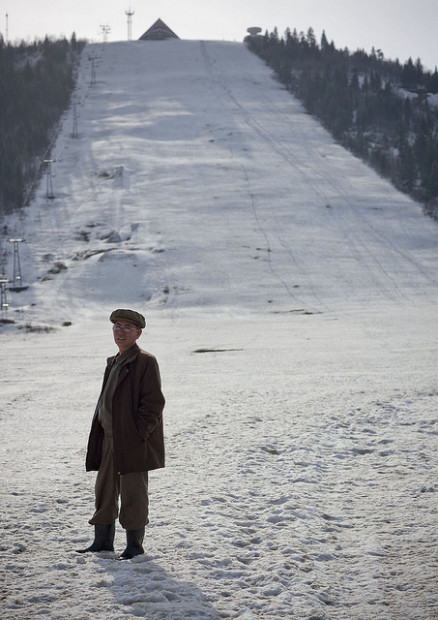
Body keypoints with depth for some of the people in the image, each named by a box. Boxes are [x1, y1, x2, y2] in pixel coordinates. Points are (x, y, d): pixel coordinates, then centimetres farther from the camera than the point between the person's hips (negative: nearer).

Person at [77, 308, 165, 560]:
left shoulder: (145, 361, -10)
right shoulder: (113, 363, 16)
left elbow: (154, 403, -15)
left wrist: (137, 434, -18)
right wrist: (100, 431, 12)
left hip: (132, 442, -8)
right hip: (110, 440, 8)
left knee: (133, 493, -1)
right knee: (105, 490, 13)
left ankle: (135, 545, 9)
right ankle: (103, 541, 23)